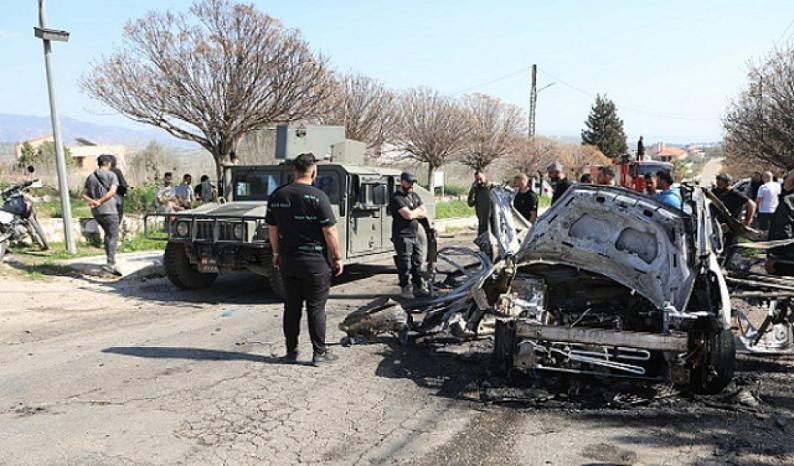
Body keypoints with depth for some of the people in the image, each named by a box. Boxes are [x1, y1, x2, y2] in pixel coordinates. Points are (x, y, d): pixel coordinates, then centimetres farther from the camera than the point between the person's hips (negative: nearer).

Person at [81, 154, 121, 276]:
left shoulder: (90, 177, 16)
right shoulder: (112, 175, -1)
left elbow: (84, 194, 7)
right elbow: (112, 191, -17)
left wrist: (92, 201, -8)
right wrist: (100, 201, -17)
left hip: (96, 212, 6)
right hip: (109, 210, -6)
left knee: (108, 234, 21)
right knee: (113, 236, -8)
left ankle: (110, 260, 19)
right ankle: (110, 264, -23)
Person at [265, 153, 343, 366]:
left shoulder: (277, 196, 3)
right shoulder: (317, 197, -13)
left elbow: (272, 229, 10)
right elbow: (329, 231, -14)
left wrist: (276, 253, 21)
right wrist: (337, 257, -5)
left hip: (287, 261, 5)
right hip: (315, 261, -4)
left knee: (291, 306, 13)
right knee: (316, 308, 4)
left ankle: (291, 351, 20)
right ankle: (319, 353, 10)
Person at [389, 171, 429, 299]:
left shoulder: (415, 196, 14)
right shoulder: (397, 198, -11)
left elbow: (425, 213, 7)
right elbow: (408, 215, -22)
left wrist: (413, 213, -9)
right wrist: (418, 211, -4)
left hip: (414, 235, 8)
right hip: (402, 236, -8)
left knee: (417, 262, 13)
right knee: (405, 264, -1)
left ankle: (418, 287, 23)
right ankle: (405, 289, 10)